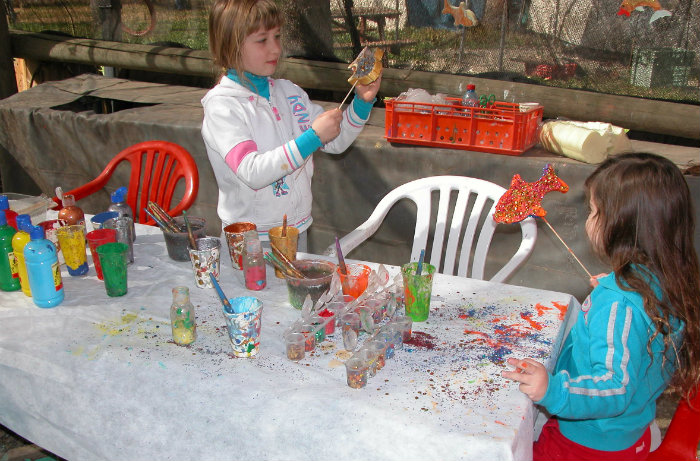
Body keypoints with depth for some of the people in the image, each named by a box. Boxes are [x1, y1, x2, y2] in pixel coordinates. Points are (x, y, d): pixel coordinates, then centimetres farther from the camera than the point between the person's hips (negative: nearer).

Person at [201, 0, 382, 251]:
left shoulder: (288, 92, 5)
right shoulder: (221, 105, -14)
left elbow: (335, 142, 8)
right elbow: (252, 173, -27)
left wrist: (362, 102, -7)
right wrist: (313, 137, -29)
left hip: (297, 229, 6)